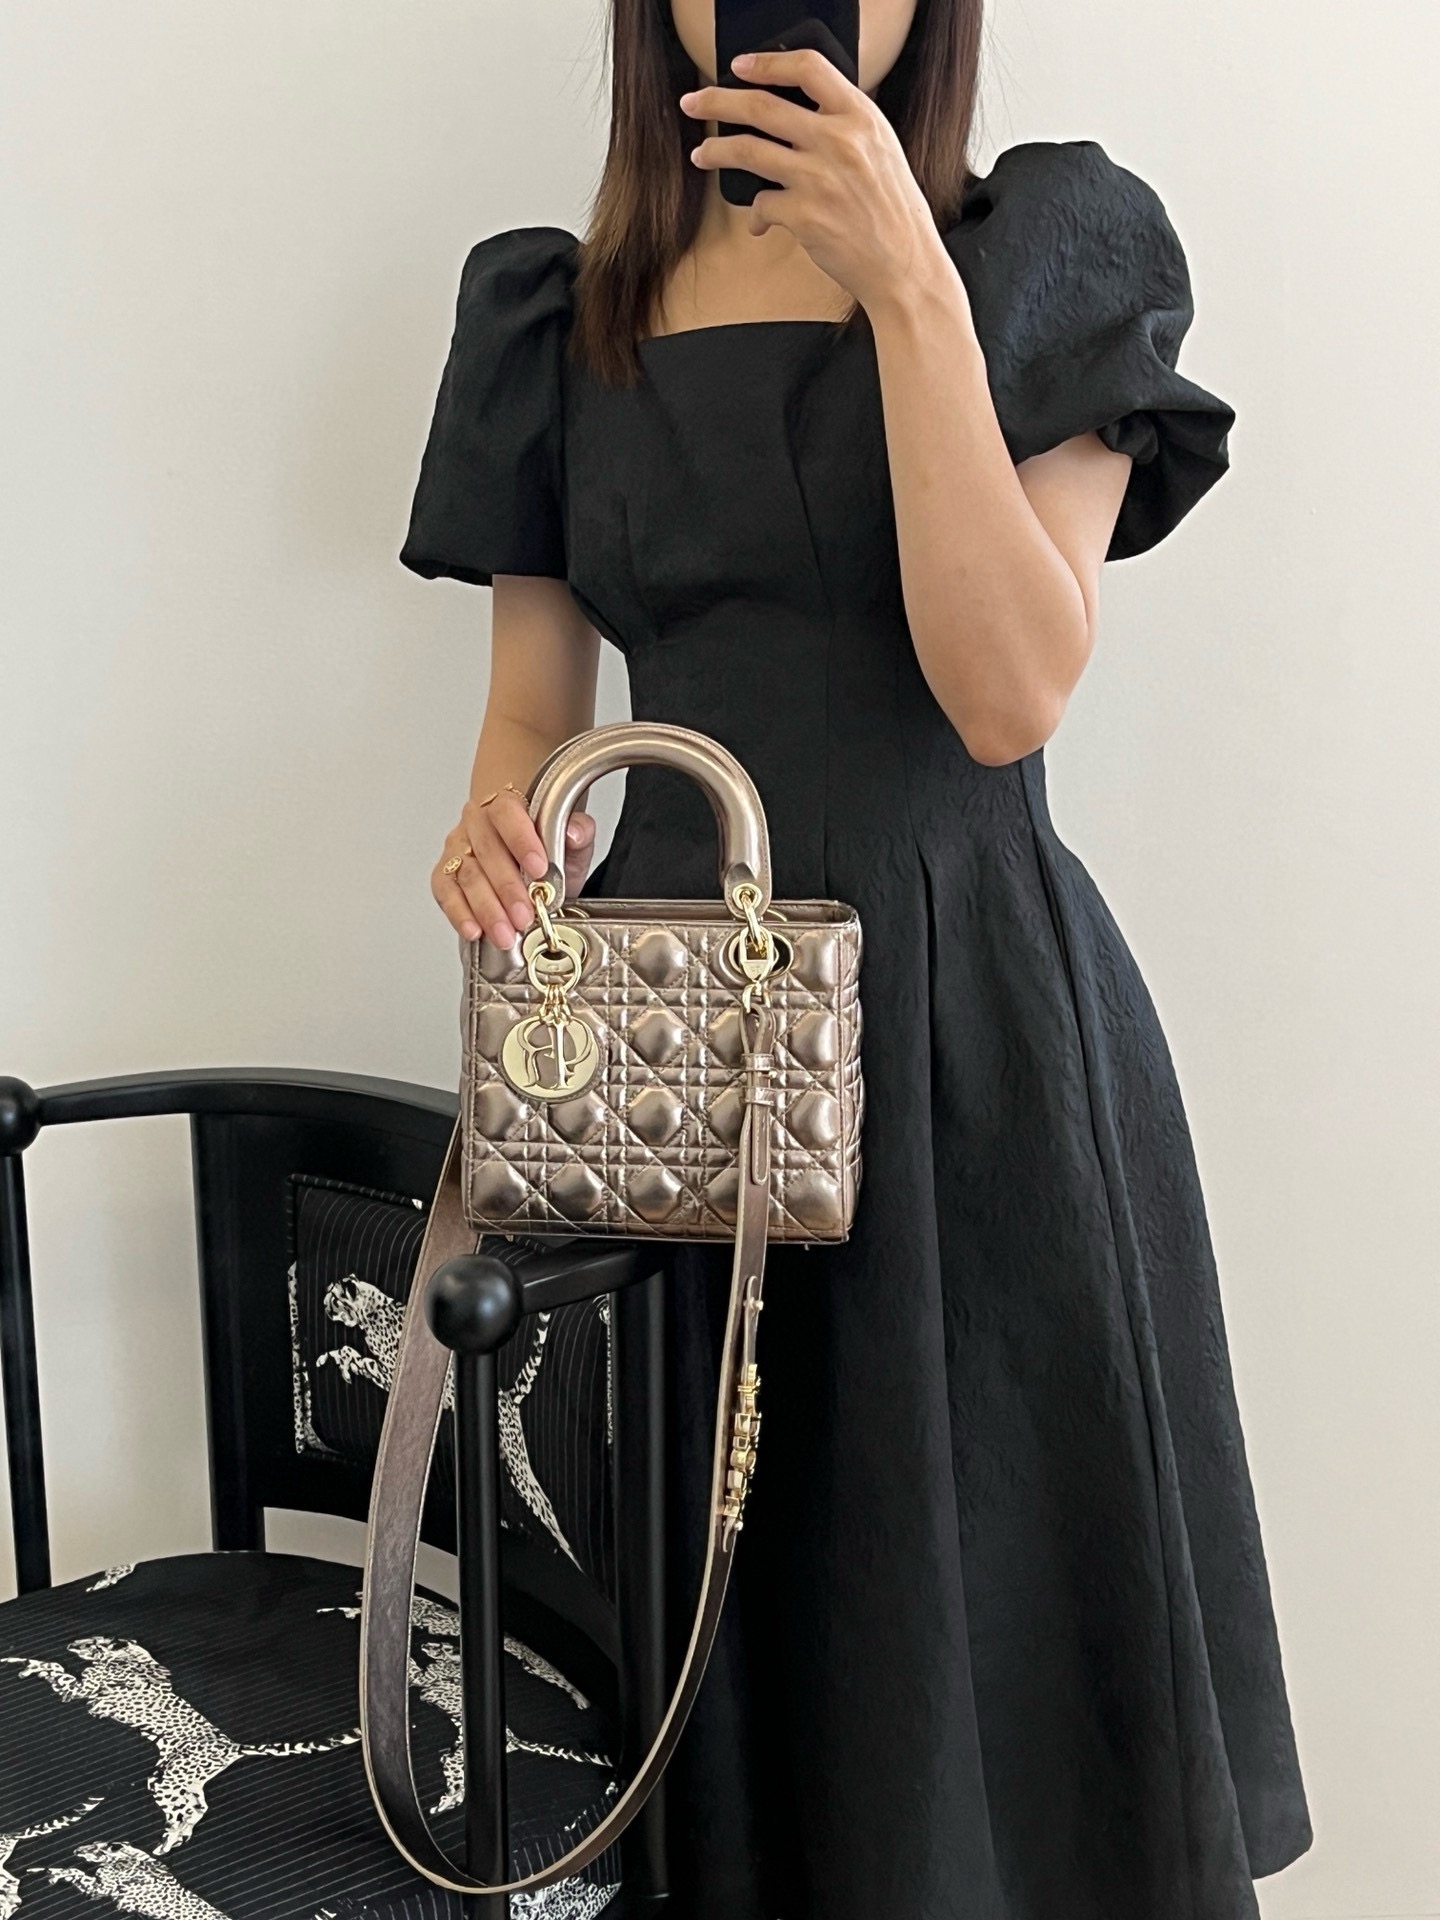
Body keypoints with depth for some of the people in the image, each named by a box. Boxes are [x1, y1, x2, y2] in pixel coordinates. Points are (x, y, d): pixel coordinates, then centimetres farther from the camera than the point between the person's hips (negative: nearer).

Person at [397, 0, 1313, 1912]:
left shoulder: (1047, 246, 2)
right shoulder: (556, 313, 11)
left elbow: (1010, 691, -11)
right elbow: (532, 707, 10)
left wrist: (909, 289, -15)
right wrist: (504, 826, -12)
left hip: (977, 1019, -2)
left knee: (988, 1600, 5)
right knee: (709, 1624, 10)